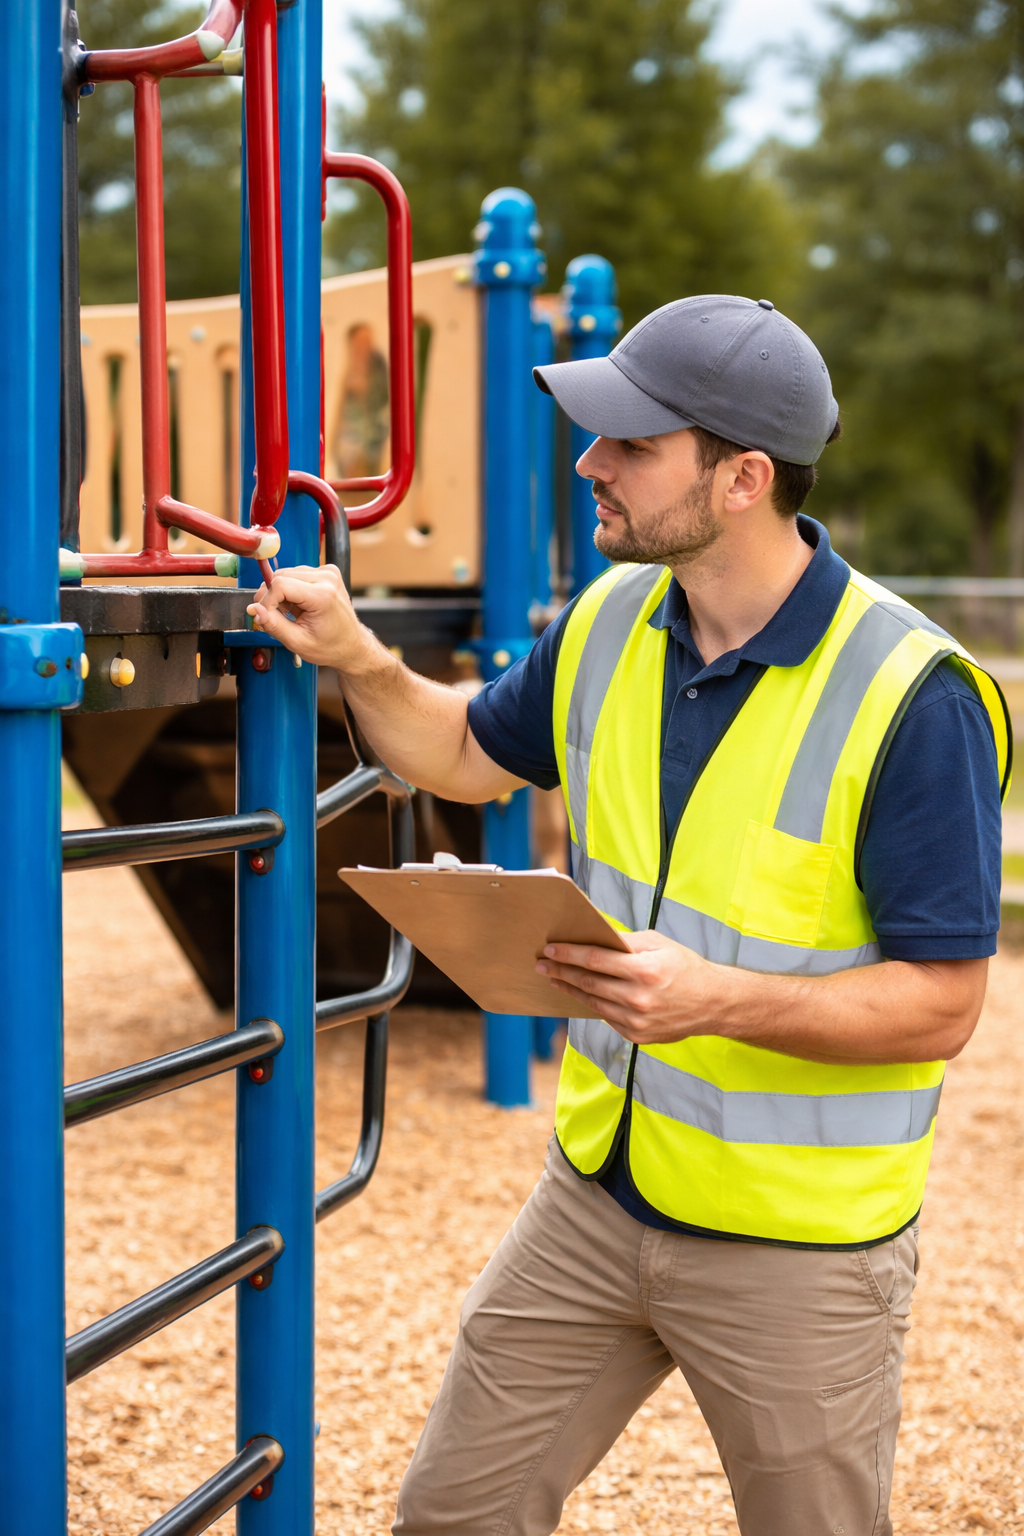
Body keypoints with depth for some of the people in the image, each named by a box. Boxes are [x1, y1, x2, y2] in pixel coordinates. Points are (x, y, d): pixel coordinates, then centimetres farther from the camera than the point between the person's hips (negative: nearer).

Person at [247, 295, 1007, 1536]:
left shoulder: (911, 696, -22)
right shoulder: (609, 623, -1)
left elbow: (942, 1003, -19)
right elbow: (474, 755, 18)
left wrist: (718, 997, -32)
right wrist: (357, 659, 0)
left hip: (796, 1246, -5)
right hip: (594, 1198, 6)